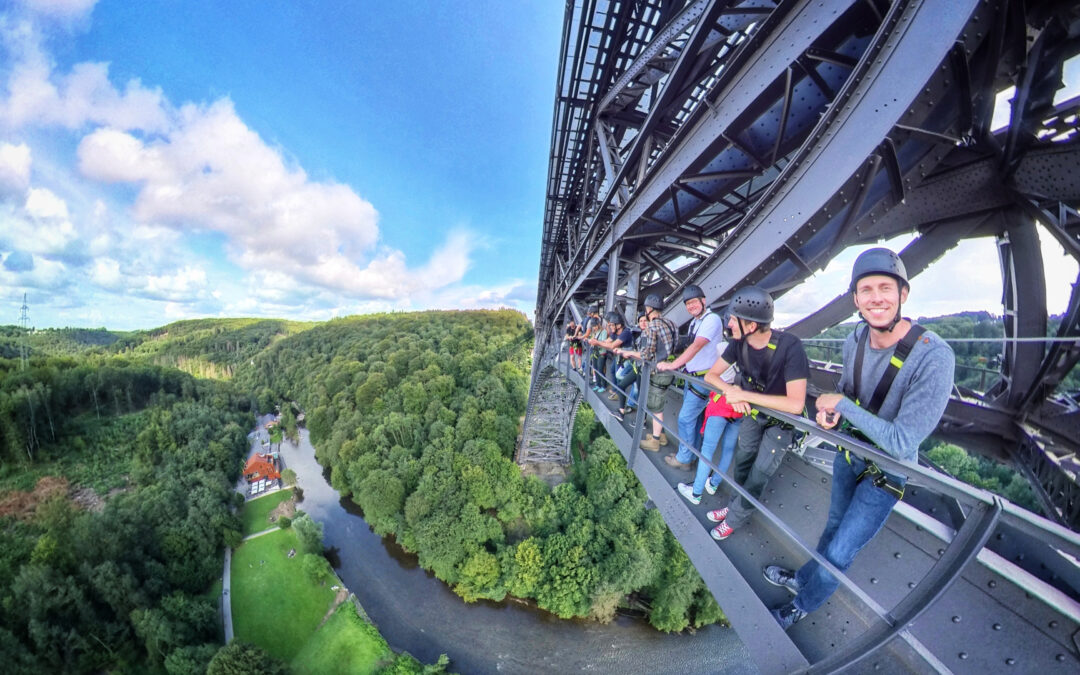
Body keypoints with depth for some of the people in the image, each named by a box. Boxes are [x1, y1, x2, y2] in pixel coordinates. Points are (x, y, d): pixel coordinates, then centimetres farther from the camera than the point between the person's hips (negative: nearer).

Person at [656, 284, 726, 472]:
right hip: (692, 377, 9)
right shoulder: (694, 322, 11)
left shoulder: (712, 319, -17)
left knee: (685, 419, -3)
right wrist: (678, 365, 12)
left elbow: (697, 346, -29)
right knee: (693, 417, 17)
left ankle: (683, 459, 12)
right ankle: (690, 454, 30)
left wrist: (673, 365, -33)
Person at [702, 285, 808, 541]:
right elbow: (711, 375, -9)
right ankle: (736, 506, 38)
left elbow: (796, 404, -37)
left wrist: (743, 394, -36)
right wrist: (732, 392, -29)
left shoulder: (789, 346, -34)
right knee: (742, 463, 17)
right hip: (753, 412, 5)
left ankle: (735, 517, 24)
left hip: (782, 420, -4)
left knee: (758, 475, 3)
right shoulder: (738, 343, -19)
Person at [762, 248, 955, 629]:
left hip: (886, 473, -5)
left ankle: (804, 605, 35)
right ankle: (803, 579, 49)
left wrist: (840, 404, -26)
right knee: (834, 526, 27)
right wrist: (832, 411, -14)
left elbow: (902, 441, -31)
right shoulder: (854, 341, -12)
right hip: (849, 453, 5)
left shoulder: (934, 357, -32)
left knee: (840, 551, 9)